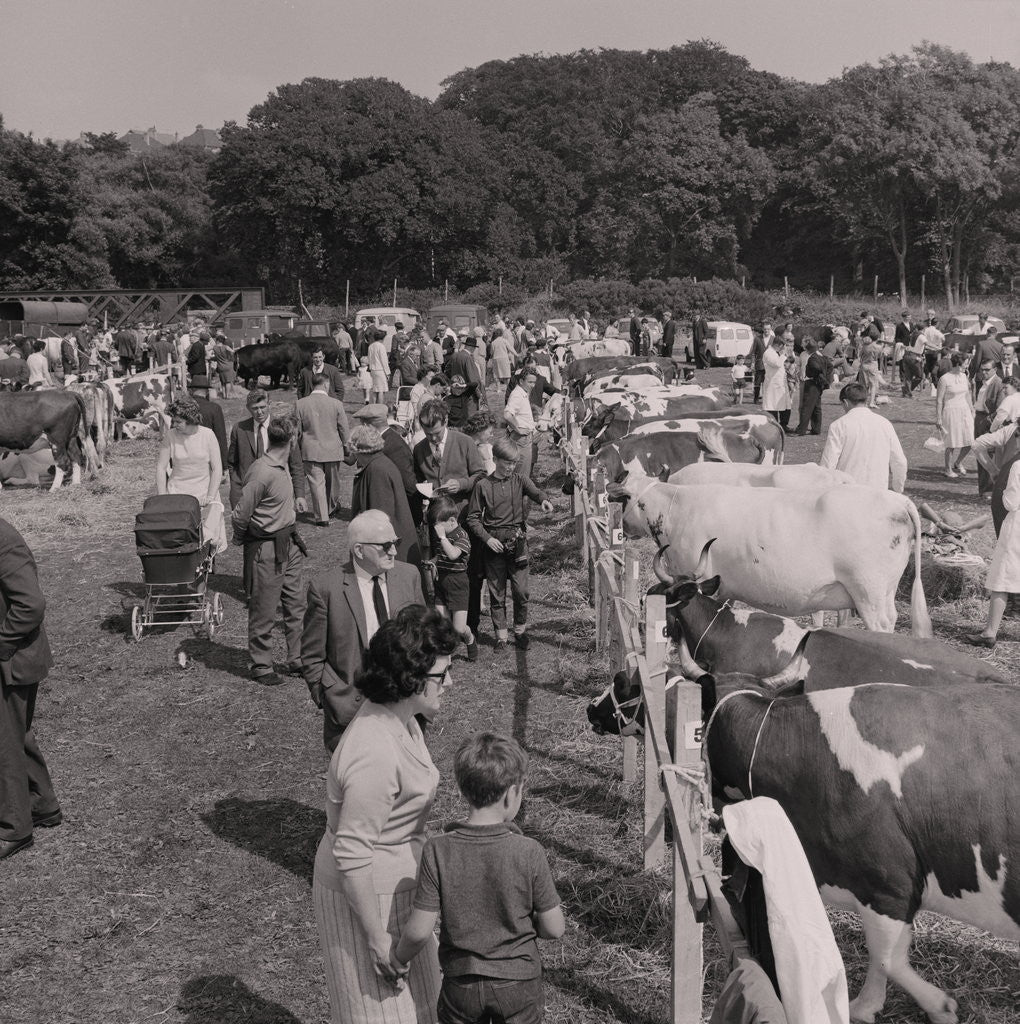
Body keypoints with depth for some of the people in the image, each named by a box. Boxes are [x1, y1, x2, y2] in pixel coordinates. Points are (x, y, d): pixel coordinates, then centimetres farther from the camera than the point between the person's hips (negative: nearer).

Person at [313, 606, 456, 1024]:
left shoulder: (398, 718, -3)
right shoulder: (375, 753, -33)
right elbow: (352, 853, -28)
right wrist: (378, 938, -22)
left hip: (393, 886, 9)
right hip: (364, 895, -9)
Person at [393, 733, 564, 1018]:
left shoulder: (438, 851, -17)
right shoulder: (528, 853, -18)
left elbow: (419, 931, -15)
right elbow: (554, 928, -11)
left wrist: (400, 956, 5)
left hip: (461, 984, 1)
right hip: (519, 984, -1)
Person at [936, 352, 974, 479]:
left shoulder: (963, 376, 7)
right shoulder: (945, 379, -12)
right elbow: (939, 400, -8)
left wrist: (972, 410, 19)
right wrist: (938, 418, -9)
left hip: (965, 411, 6)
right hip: (951, 412, -6)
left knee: (969, 442, 4)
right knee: (952, 444, 0)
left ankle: (958, 464, 29)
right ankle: (948, 469, 19)